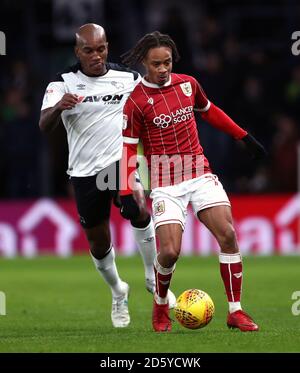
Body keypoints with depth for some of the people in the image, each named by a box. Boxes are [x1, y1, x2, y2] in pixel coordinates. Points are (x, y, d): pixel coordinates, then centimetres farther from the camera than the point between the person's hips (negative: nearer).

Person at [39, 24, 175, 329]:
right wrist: (59, 107, -39)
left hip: (122, 160, -1)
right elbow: (44, 125, -17)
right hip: (85, 172, 1)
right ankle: (118, 292, 36)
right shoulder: (63, 83, -4)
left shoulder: (128, 79, 2)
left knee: (138, 208, -30)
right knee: (98, 243, 7)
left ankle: (153, 277, -11)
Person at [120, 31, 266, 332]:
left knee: (228, 235, -11)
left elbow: (210, 112, 25)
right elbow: (128, 148, -5)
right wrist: (126, 194, -12)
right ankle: (160, 306, 16)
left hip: (200, 173, 4)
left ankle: (235, 311, -3)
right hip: (165, 182, -4)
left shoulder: (187, 84, 6)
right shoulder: (136, 100, -7)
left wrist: (245, 137, 26)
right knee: (169, 252, -14)